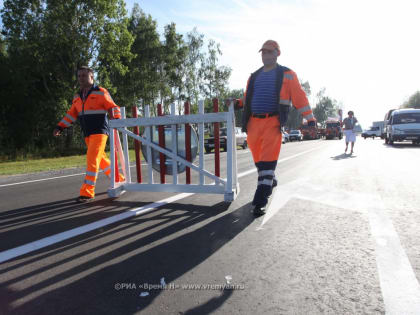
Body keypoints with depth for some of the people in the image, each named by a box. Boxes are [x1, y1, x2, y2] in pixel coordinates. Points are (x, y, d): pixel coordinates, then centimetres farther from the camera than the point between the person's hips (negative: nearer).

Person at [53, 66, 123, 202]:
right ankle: (119, 180, 30)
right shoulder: (77, 97, 17)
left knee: (92, 160, -13)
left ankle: (87, 192, -9)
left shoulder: (100, 92, -2)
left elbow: (113, 107, -4)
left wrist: (117, 120, -23)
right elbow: (71, 115, 19)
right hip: (88, 135, 7)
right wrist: (59, 127, 10)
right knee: (101, 160, 14)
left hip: (99, 132, -7)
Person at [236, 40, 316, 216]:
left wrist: (310, 118, -2)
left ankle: (260, 202, -14)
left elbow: (299, 97, 4)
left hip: (273, 122, -5)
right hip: (253, 122, 6)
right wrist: (238, 103, 9)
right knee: (258, 158, 12)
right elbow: (247, 98, 29)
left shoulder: (287, 75, 7)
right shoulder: (254, 77, 22)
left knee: (267, 161, -14)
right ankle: (271, 182, 39)